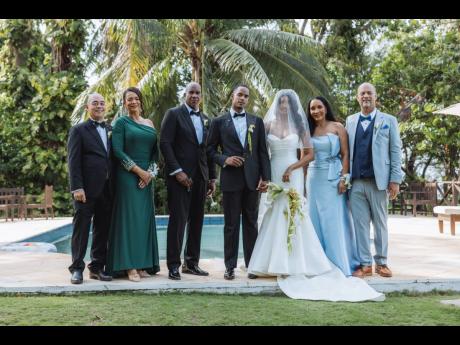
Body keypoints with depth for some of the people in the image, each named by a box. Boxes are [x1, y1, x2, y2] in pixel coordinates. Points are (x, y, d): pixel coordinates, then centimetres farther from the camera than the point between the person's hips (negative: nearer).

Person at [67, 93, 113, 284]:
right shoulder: (79, 130, 2)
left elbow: (113, 158, 14)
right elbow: (73, 161, -6)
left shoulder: (111, 130, 16)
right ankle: (77, 268, 8)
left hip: (107, 189, 5)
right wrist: (77, 187, -15)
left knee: (102, 229, 8)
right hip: (87, 188, -5)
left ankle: (97, 267, 16)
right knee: (81, 228, 0)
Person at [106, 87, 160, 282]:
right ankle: (129, 266, -3)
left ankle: (143, 264, 10)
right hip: (127, 176, -5)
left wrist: (150, 172, -5)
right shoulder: (121, 122, 0)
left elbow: (155, 151, 11)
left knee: (145, 217, 5)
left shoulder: (150, 123, 14)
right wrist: (138, 171, -14)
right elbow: (117, 151, -9)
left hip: (147, 176, 5)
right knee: (129, 217, -6)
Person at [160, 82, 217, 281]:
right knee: (178, 220, -5)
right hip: (180, 176, -5)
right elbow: (165, 143, -7)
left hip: (200, 177, 6)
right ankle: (173, 265, 2)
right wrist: (177, 171, -15)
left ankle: (191, 263, 17)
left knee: (197, 221, 8)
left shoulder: (206, 120, 17)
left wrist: (212, 178, 12)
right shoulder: (174, 114, 1)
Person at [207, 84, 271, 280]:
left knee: (251, 223, 7)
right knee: (231, 224, 4)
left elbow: (263, 151, 7)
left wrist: (265, 177, 0)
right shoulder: (219, 122, 6)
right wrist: (224, 159, -11)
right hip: (230, 178, -2)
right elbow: (211, 149, 7)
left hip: (252, 178, 2)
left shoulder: (256, 121, 11)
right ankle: (230, 266, 11)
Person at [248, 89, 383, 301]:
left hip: (293, 176, -1)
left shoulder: (299, 125, 4)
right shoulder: (269, 124, 6)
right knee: (275, 217, 1)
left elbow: (310, 154, 3)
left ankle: (292, 264, 1)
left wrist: (292, 168, -9)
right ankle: (276, 262, 9)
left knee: (290, 216, -6)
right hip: (273, 175, 2)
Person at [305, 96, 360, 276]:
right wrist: (304, 179, 7)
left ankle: (340, 262, 8)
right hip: (314, 178, 4)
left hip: (333, 178, -4)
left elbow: (345, 154, -4)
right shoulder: (309, 130, 11)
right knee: (316, 219, 6)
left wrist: (344, 178, -13)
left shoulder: (337, 127, 0)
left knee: (335, 219, -2)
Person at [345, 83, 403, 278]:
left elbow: (395, 151, 2)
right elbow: (346, 151, 9)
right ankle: (364, 264, 11)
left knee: (380, 223, 7)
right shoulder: (350, 121, 12)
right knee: (360, 223, 3)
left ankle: (381, 262, 18)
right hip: (355, 182, 2)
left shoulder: (389, 121, 6)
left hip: (378, 181, -2)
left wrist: (395, 180, -6)